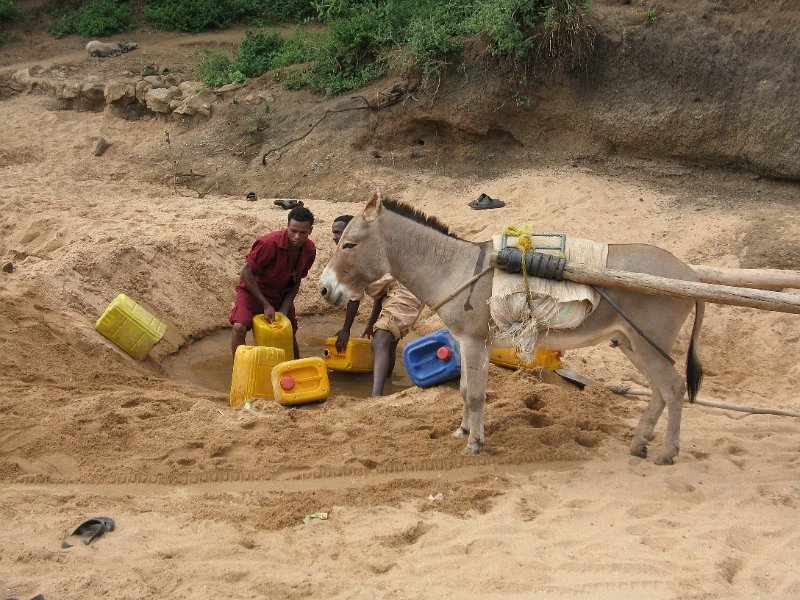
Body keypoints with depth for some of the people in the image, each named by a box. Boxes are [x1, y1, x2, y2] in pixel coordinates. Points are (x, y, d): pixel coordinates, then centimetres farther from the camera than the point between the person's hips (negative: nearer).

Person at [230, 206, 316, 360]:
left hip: (281, 294, 5)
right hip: (253, 289, -5)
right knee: (239, 327, -27)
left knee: (290, 335, 7)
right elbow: (247, 272, -23)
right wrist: (266, 305, -24)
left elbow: (296, 282, 2)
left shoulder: (309, 251, -13)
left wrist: (284, 309, -11)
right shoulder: (270, 243, -32)